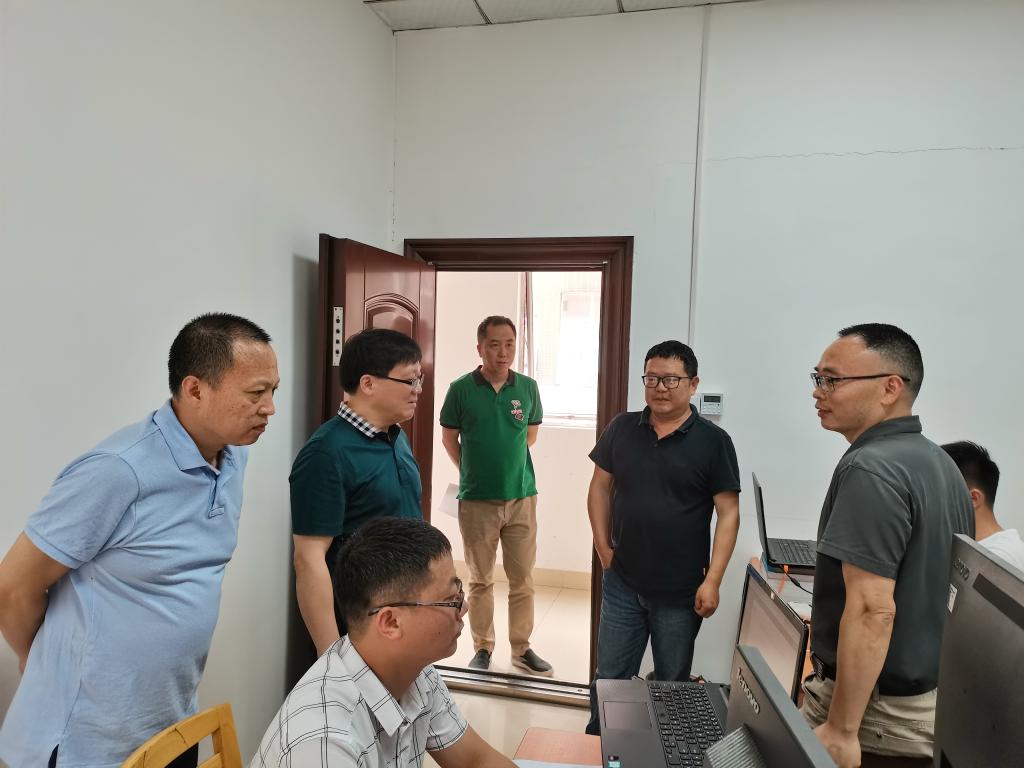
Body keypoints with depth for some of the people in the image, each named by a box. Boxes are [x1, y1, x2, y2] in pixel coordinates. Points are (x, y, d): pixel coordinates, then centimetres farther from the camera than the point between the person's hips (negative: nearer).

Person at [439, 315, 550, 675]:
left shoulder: (528, 387, 0)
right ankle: (483, 648, 26)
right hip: (476, 500, -2)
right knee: (480, 581, 11)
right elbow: (449, 438, 5)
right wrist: (473, 470, 9)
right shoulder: (461, 388, -7)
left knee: (523, 579, 9)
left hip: (522, 497, 2)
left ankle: (521, 648, 25)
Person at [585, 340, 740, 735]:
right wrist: (603, 546, 2)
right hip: (623, 584, 2)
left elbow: (728, 513, -8)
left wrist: (713, 580, -12)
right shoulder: (622, 428, 1)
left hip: (681, 594, -2)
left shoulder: (713, 441, -8)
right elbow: (601, 486, 9)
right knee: (609, 678, 13)